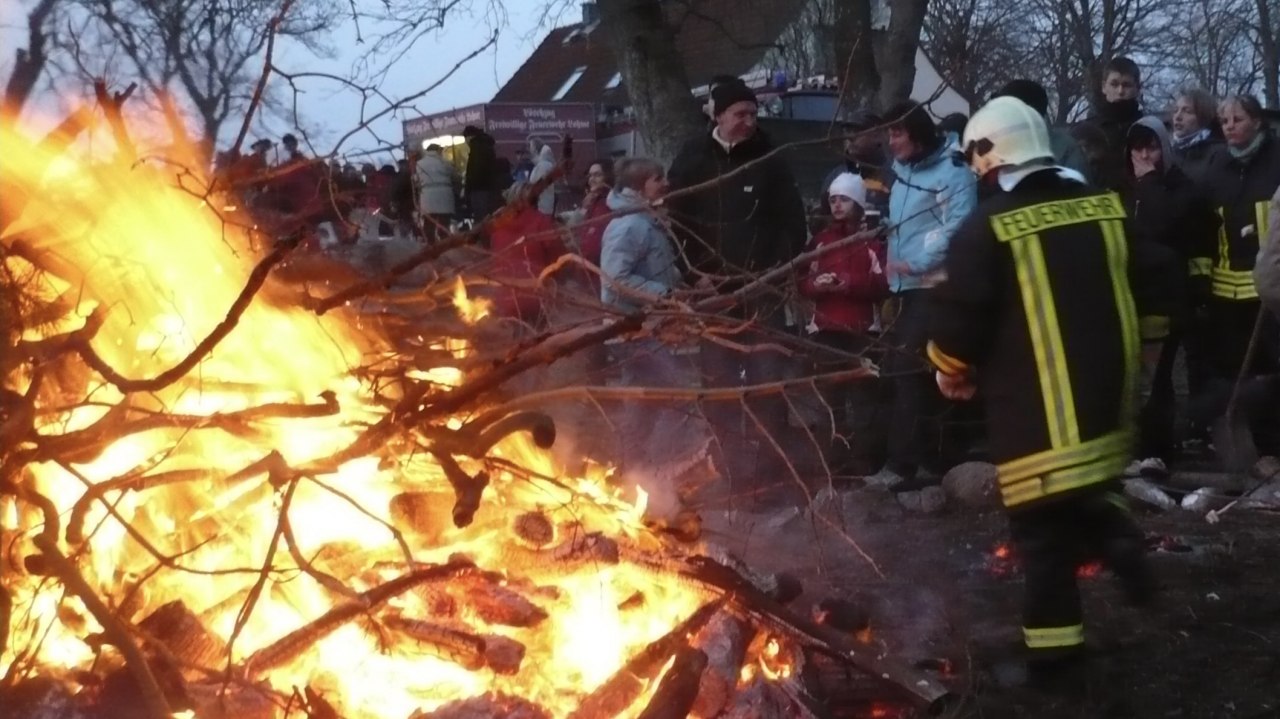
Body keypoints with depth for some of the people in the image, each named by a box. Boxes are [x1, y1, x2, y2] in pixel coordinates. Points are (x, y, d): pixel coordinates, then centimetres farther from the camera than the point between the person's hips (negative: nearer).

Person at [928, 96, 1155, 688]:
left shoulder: (987, 227, -14)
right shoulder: (1105, 208, 4)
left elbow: (958, 320, -13)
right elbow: (1137, 294, 12)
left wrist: (951, 372, 7)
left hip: (1034, 408, -6)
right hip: (1108, 396, 6)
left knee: (1043, 529, 3)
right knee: (1086, 489, 27)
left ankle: (1053, 653, 9)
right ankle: (1116, 539, 1)